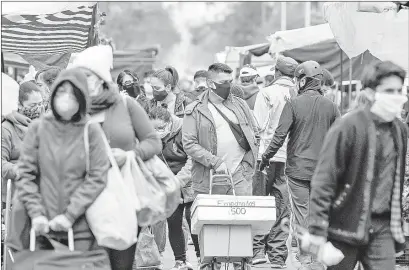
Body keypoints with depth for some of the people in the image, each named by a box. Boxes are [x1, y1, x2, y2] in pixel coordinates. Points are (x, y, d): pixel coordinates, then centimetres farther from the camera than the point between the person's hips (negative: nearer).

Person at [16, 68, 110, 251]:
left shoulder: (91, 131, -1)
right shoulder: (38, 128, 3)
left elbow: (98, 177, -4)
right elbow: (25, 173, 3)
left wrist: (70, 214, -11)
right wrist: (36, 213, -8)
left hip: (81, 229, -1)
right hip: (43, 228, 1)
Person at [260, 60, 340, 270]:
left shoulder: (293, 104, -9)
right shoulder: (330, 106, 1)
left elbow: (280, 135, -12)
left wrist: (265, 157, 1)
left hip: (298, 168, -3)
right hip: (323, 170, 3)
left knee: (301, 214, 2)